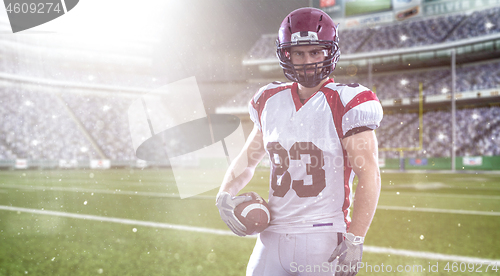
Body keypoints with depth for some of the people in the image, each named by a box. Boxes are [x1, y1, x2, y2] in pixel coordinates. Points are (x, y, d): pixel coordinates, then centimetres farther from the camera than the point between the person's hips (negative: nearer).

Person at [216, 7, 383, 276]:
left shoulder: (346, 104, -7)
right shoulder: (271, 102, 9)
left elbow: (369, 175, -10)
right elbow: (247, 159, 20)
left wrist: (355, 240, -16)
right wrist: (225, 194, 2)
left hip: (324, 239, -4)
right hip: (273, 237, 4)